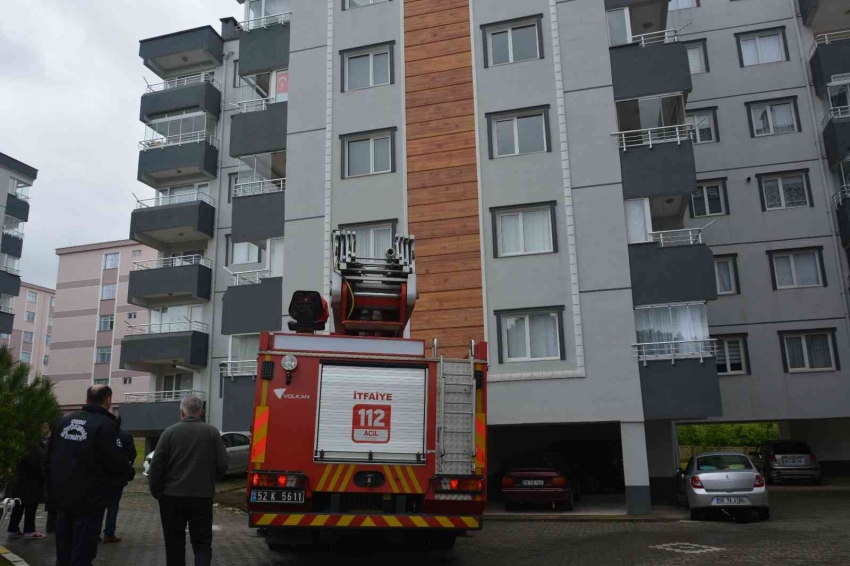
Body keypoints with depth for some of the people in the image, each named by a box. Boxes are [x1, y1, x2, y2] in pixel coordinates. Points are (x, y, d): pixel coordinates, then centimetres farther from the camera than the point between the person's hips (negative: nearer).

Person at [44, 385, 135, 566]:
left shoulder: (64, 421, 6)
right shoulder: (105, 425, -16)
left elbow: (48, 458, 10)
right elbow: (118, 462, -19)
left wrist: (53, 485, 20)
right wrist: (130, 473, 1)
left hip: (61, 497, 7)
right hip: (89, 500, -7)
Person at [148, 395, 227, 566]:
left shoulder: (170, 432, -3)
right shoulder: (212, 432, -1)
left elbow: (156, 465, -5)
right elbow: (222, 465, -1)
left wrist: (156, 491, 8)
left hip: (172, 496, 0)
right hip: (202, 497, 0)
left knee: (174, 543, 13)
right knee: (202, 543, 6)